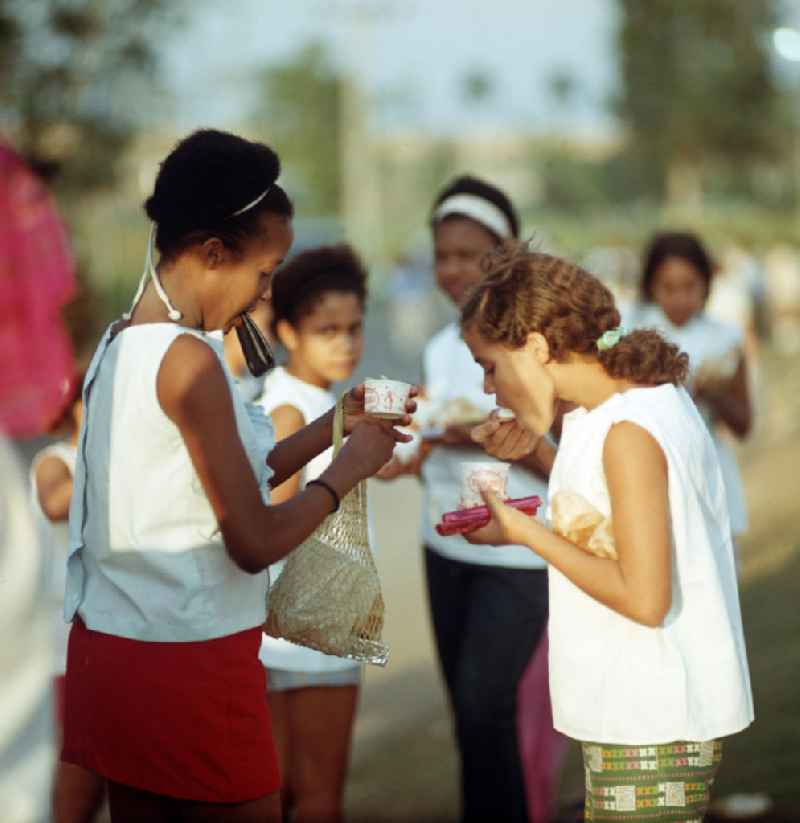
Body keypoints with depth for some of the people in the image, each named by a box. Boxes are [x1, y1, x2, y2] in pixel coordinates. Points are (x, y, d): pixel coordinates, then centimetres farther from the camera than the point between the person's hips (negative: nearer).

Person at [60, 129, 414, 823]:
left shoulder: (122, 344, 9)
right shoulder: (187, 359, -17)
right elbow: (254, 543, -17)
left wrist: (331, 426, 14)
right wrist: (349, 469, -4)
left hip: (109, 652, 9)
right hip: (189, 664, -9)